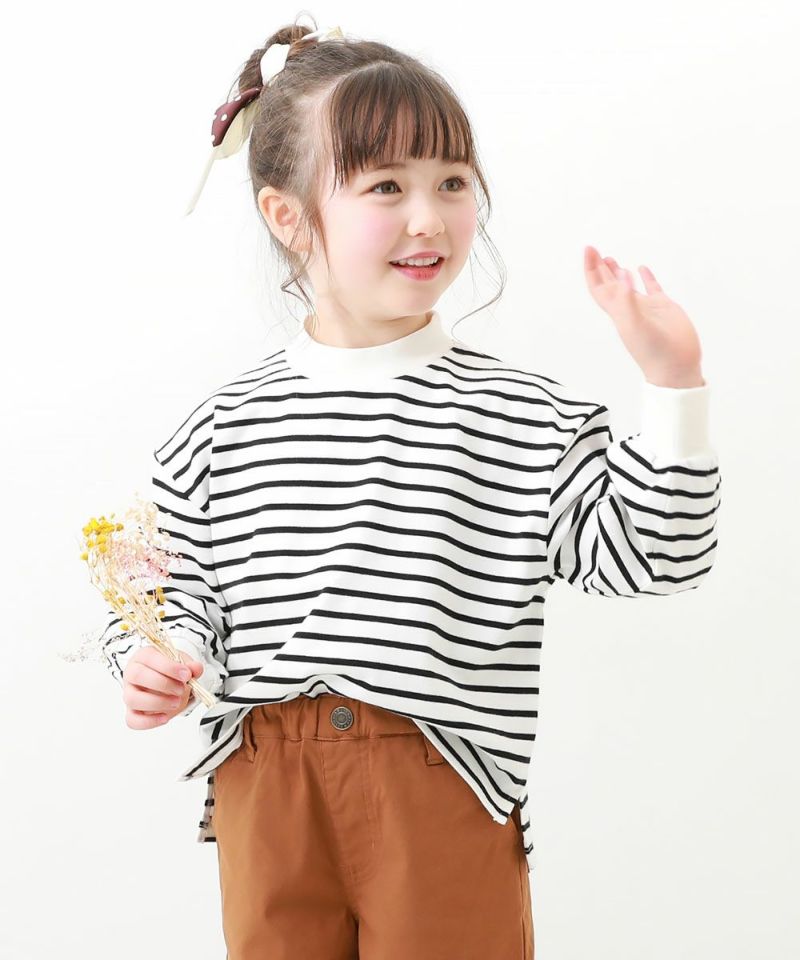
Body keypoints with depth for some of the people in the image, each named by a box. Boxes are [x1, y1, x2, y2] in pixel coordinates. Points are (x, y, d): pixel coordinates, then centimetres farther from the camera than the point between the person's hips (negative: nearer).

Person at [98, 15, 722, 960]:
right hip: (268, 791, 2)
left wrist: (672, 384, -15)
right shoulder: (231, 424, 3)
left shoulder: (522, 414, -3)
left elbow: (641, 555, -6)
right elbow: (181, 579, 12)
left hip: (447, 802, -1)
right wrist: (158, 658, -8)